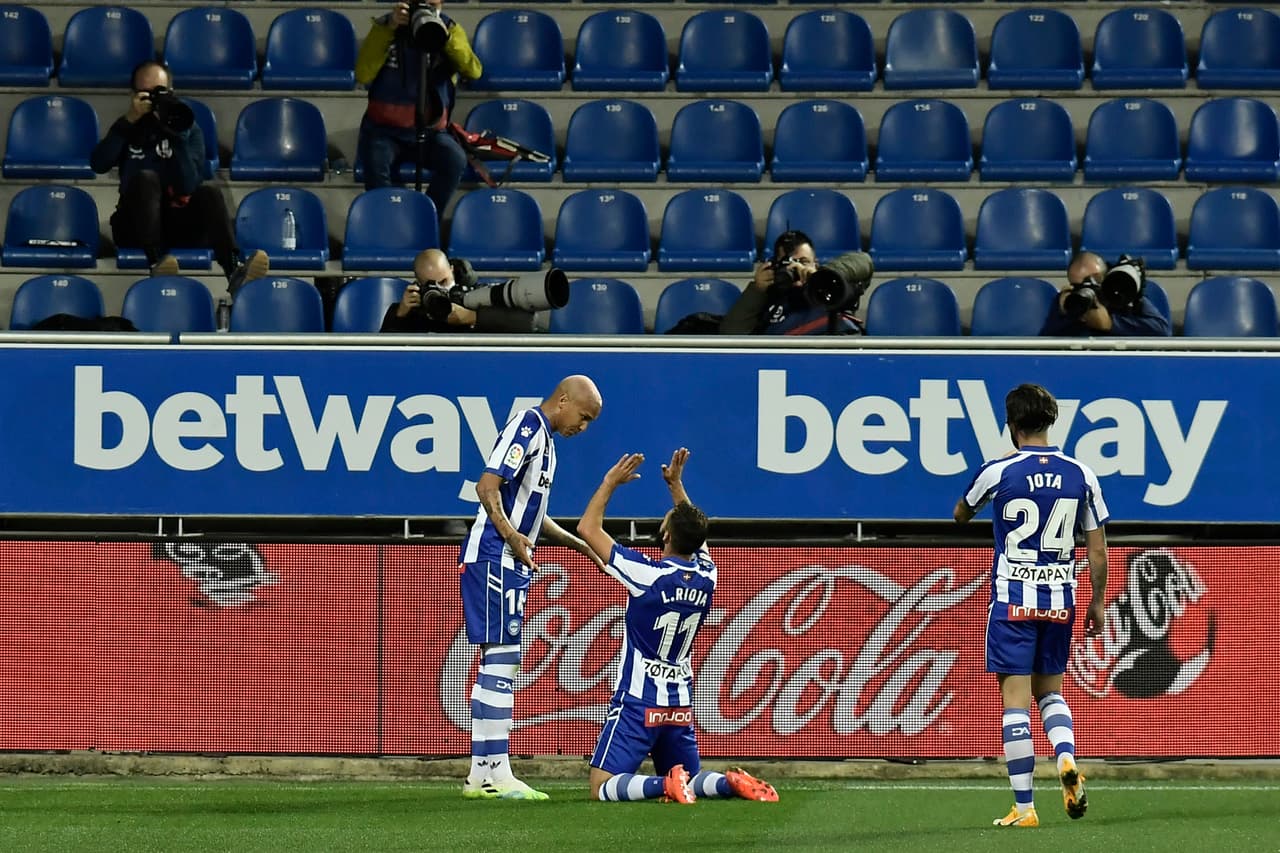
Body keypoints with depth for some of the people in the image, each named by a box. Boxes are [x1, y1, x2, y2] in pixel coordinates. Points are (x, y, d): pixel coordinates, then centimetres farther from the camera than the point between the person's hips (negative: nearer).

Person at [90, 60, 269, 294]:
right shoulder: (129, 128, 10)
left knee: (209, 194, -28)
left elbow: (187, 186, -8)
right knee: (146, 178, -28)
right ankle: (156, 262, -47)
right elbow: (99, 165, -9)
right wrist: (128, 120, -14)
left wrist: (176, 134, -16)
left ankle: (235, 269, -52)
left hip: (178, 225, 0)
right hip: (136, 226, 0)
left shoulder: (189, 130, 8)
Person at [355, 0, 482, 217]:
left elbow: (474, 71, -16)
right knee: (376, 161, -34)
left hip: (430, 131, 1)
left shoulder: (450, 29, 2)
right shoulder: (385, 27, -1)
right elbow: (363, 75, -15)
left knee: (456, 160, -29)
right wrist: (389, 29, -21)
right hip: (384, 129, -1)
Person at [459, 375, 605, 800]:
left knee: (499, 664, 10)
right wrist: (511, 536, -34)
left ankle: (482, 774, 12)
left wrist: (577, 543, 34)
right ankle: (496, 773, -14)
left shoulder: (544, 437, 20)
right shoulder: (527, 426, -10)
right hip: (492, 557, -11)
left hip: (511, 563, 11)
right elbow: (487, 486, -21)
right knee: (500, 659, -12)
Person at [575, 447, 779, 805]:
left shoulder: (648, 575, -16)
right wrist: (676, 484, 28)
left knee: (603, 788, -7)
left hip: (637, 702, -6)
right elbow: (694, 532, 26)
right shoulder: (707, 576, 1)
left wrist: (611, 481, 2)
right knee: (690, 781, 17)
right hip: (681, 705, 6)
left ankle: (664, 785, -31)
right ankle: (731, 782, -13)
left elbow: (588, 528, -7)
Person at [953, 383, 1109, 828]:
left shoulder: (998, 471, -7)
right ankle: (1067, 759, -11)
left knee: (1016, 700, -1)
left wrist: (966, 510, 37)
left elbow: (960, 515, 13)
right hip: (1060, 600, 3)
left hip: (1013, 598, -3)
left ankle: (1024, 808, -4)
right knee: (1050, 691, 18)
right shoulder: (1081, 474, 1)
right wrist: (1098, 603, 16)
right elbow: (1098, 548, 6)